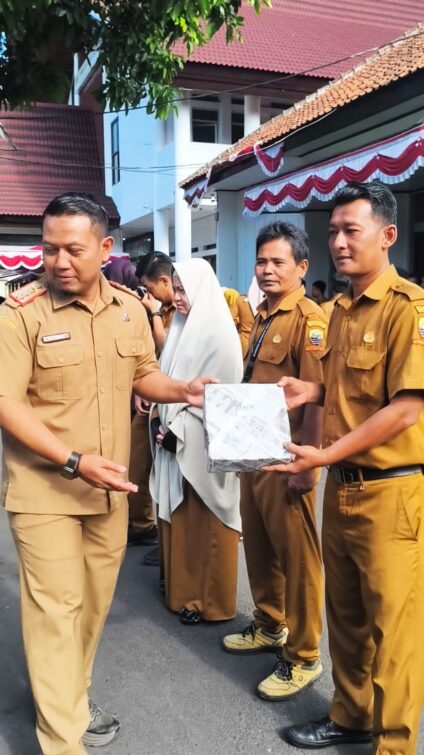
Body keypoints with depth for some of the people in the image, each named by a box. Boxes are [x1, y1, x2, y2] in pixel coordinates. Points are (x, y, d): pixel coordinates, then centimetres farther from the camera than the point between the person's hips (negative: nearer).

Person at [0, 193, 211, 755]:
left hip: (110, 488, 6)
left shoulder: (131, 309, 3)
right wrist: (74, 461, -25)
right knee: (56, 609, 1)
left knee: (94, 604, 17)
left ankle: (73, 700, 39)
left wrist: (183, 390, -5)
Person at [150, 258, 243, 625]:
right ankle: (183, 589, 27)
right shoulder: (184, 327, 12)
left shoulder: (218, 333, -12)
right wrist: (166, 425, 3)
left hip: (203, 442, -7)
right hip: (176, 436, 8)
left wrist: (179, 429, -15)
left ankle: (210, 600, 15)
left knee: (204, 520, 2)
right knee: (180, 516, 13)